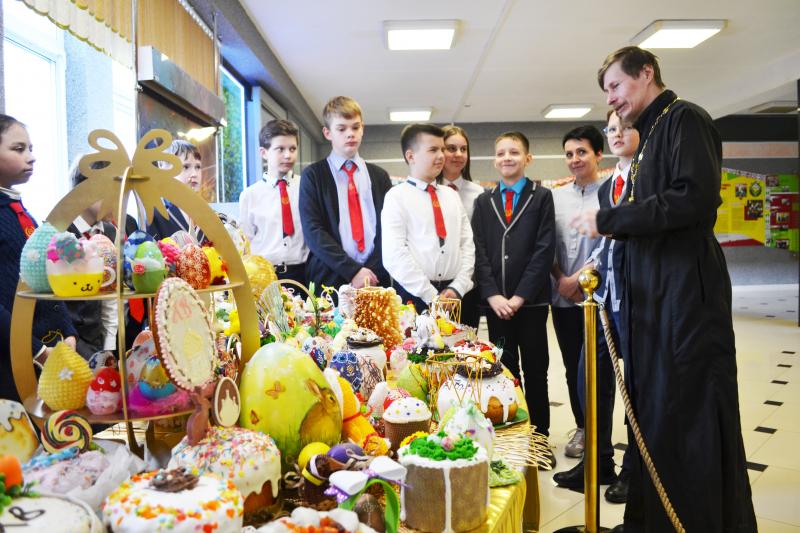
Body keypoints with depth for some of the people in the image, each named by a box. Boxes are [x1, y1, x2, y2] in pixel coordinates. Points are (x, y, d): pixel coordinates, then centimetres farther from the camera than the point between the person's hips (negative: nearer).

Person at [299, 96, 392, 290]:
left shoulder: (379, 176, 13)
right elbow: (312, 231, -7)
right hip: (330, 280, -2)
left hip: (375, 279, 3)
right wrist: (352, 270, -15)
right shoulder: (313, 175, 2)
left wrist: (374, 270, -8)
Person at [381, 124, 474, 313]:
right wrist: (432, 297, -14)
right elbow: (394, 256, -12)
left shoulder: (452, 196, 12)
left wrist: (457, 288, -5)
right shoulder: (397, 197, -4)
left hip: (454, 296, 4)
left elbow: (467, 244, 9)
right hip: (414, 296, -4)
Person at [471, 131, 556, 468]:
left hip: (531, 300, -2)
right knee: (504, 371, 8)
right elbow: (479, 251, 4)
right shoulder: (483, 202, 11)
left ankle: (539, 438, 18)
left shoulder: (542, 197, 3)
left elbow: (544, 249, -5)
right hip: (495, 301, 2)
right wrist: (492, 295, -8)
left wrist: (520, 296, -11)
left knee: (535, 371, 7)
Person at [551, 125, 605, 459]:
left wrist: (580, 278, -12)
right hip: (563, 297, 5)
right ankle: (582, 428, 28)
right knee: (573, 368, 13)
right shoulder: (556, 196, 10)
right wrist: (561, 279, -3)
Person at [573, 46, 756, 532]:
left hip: (688, 291, -9)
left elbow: (696, 197, -21)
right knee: (653, 412, 14)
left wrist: (608, 220, -17)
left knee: (694, 417, 0)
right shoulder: (650, 134, 19)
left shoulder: (684, 118, -7)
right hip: (653, 295, 9)